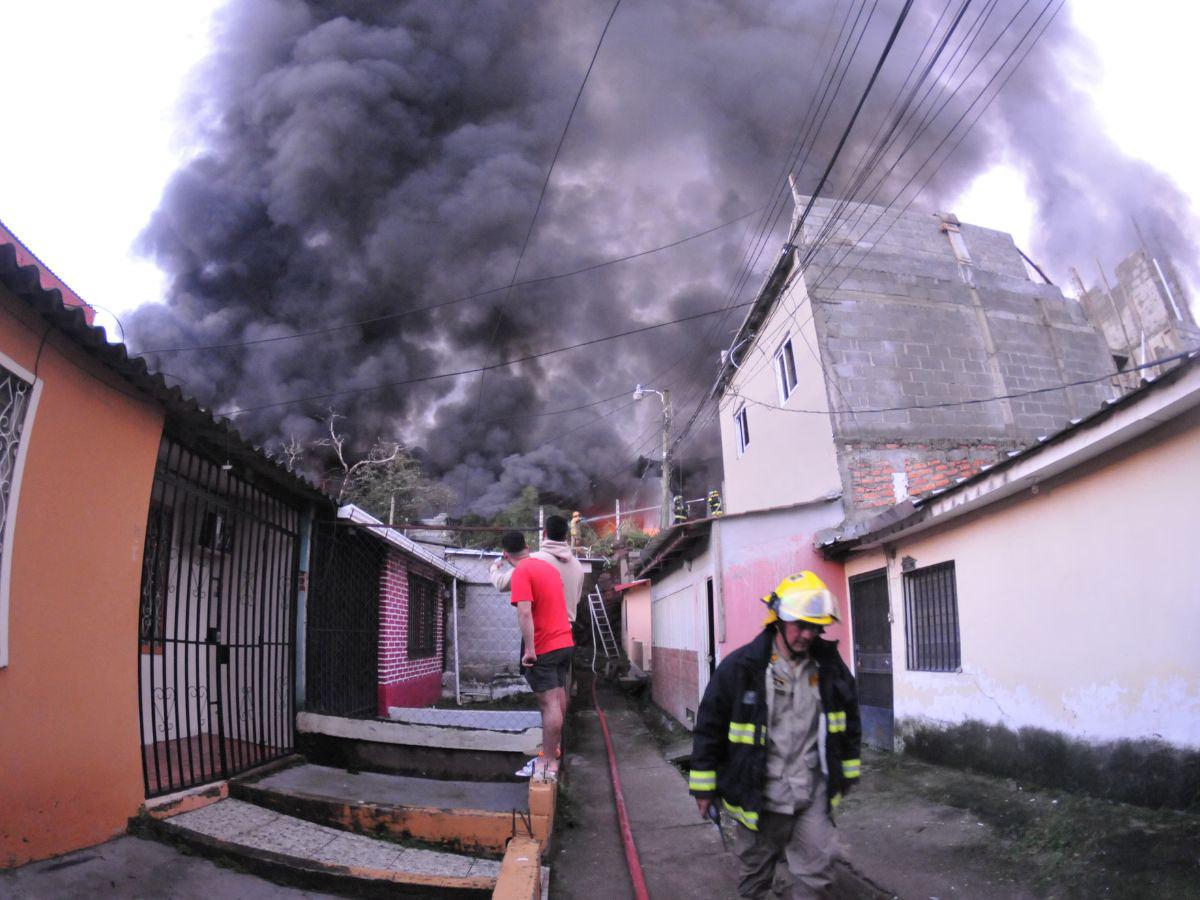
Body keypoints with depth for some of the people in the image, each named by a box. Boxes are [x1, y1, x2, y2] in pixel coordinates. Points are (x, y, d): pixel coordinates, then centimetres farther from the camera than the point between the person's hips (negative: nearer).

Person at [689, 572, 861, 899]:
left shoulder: (830, 666, -1)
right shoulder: (740, 667, -13)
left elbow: (848, 722, 15)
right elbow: (710, 726, -6)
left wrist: (847, 772, 20)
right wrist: (704, 787, -1)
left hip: (813, 795, 2)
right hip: (760, 796, -2)